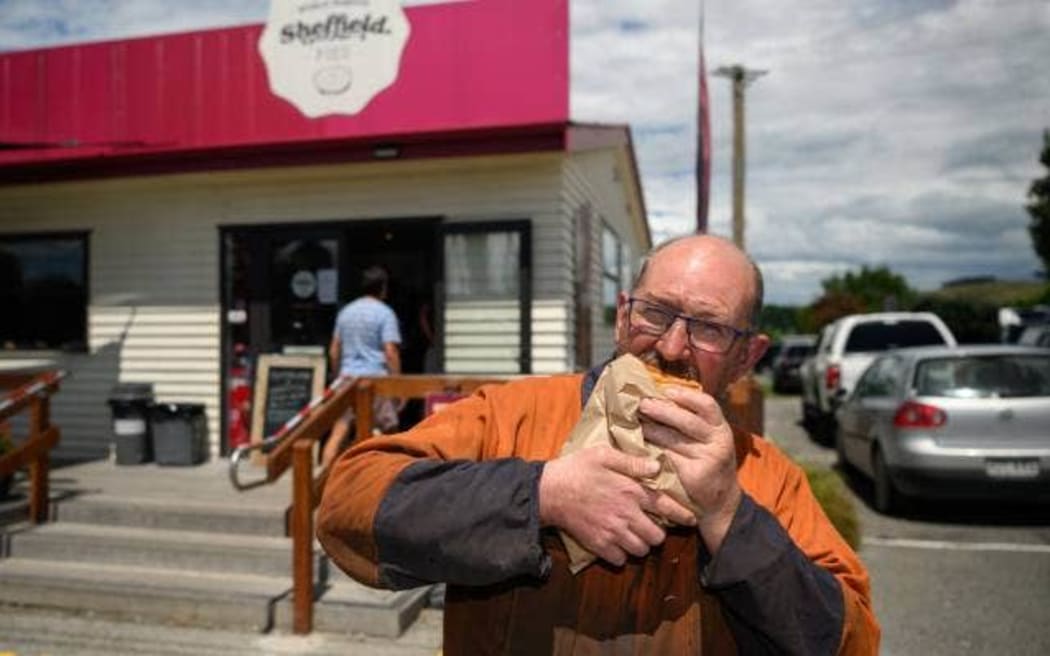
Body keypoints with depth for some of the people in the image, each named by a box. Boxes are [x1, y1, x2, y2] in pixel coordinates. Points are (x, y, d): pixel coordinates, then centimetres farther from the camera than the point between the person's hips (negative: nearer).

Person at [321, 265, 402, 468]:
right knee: (388, 432, 9)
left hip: (348, 377, 5)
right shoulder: (384, 313, -4)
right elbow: (390, 352, -11)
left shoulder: (345, 311, 14)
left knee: (338, 432, 2)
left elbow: (333, 351, 17)